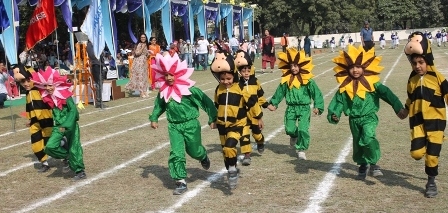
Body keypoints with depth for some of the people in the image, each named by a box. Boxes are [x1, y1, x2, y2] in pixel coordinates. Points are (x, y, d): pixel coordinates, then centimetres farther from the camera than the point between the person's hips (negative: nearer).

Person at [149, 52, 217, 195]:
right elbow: (158, 106, 18)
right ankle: (181, 182, 2)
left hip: (191, 124, -3)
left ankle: (204, 158, 51)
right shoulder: (163, 92, -1)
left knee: (194, 151, 13)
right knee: (176, 154, -6)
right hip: (174, 126, 3)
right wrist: (154, 118, 5)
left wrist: (212, 119, -7)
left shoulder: (189, 89, -15)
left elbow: (206, 102, -9)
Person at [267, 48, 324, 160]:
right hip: (291, 108, 3)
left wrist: (318, 107, -18)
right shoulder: (286, 81, 1)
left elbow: (317, 93, -9)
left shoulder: (308, 81, -8)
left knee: (303, 129, -14)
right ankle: (294, 136, 38)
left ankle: (301, 150, 5)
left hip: (304, 108, -3)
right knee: (289, 129, -1)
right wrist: (273, 103, 10)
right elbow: (279, 92, 12)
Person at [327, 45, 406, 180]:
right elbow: (337, 102, -3)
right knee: (357, 143, 15)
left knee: (368, 139, -26)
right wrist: (333, 115, -21)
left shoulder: (372, 84, -8)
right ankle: (363, 165, 37)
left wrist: (398, 108, -21)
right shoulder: (344, 88, -1)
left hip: (369, 117, -4)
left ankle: (374, 163, -9)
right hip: (354, 119, 4)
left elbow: (387, 94, -12)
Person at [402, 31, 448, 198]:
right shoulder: (412, 79, 6)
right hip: (417, 121, 3)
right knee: (416, 153, -8)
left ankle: (431, 183, 19)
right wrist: (405, 110, 22)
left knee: (432, 154, 0)